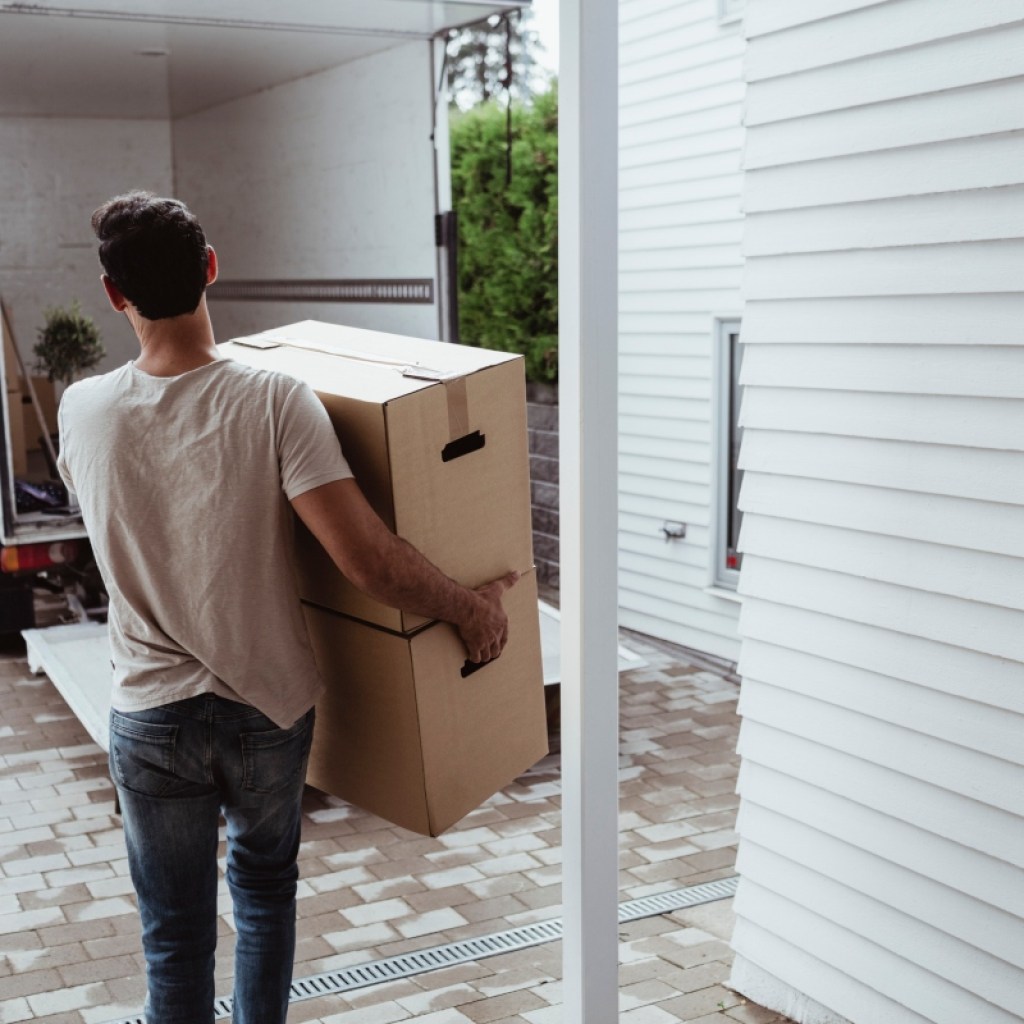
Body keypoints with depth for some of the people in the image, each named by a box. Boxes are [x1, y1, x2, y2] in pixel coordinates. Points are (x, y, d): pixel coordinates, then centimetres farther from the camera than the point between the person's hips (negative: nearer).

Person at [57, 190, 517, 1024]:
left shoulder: (84, 412, -9)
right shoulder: (274, 403, -19)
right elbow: (366, 558, -25)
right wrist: (471, 609, -10)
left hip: (152, 718, 1)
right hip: (268, 707, 0)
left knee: (176, 934, 14)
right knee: (264, 885, 26)